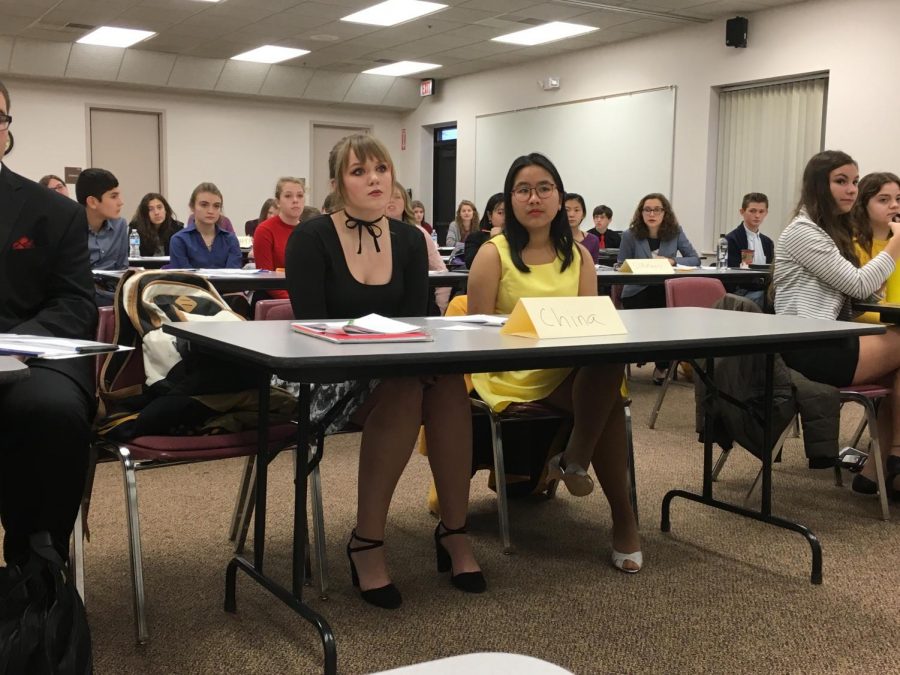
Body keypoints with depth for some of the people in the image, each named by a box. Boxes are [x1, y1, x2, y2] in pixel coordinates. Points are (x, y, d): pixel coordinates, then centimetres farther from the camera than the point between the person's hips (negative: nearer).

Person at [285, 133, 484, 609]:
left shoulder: (409, 240, 5)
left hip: (399, 369, 4)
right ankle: (366, 541, -22)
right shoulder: (310, 239, -9)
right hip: (329, 378, -4)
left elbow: (415, 322, 4)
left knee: (449, 381, -28)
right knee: (402, 390, -35)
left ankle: (453, 531, -15)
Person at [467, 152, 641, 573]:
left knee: (608, 364, -34)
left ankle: (574, 459, -17)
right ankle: (622, 516, -19)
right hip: (512, 371, -4)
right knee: (606, 399, -30)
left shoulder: (578, 255, 13)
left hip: (572, 367, 5)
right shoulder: (494, 254, -1)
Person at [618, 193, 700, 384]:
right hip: (638, 292, -2)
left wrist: (673, 261, -15)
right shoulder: (630, 235, 0)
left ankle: (662, 365, -1)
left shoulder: (675, 232, 5)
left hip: (666, 291, 2)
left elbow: (695, 259, 3)